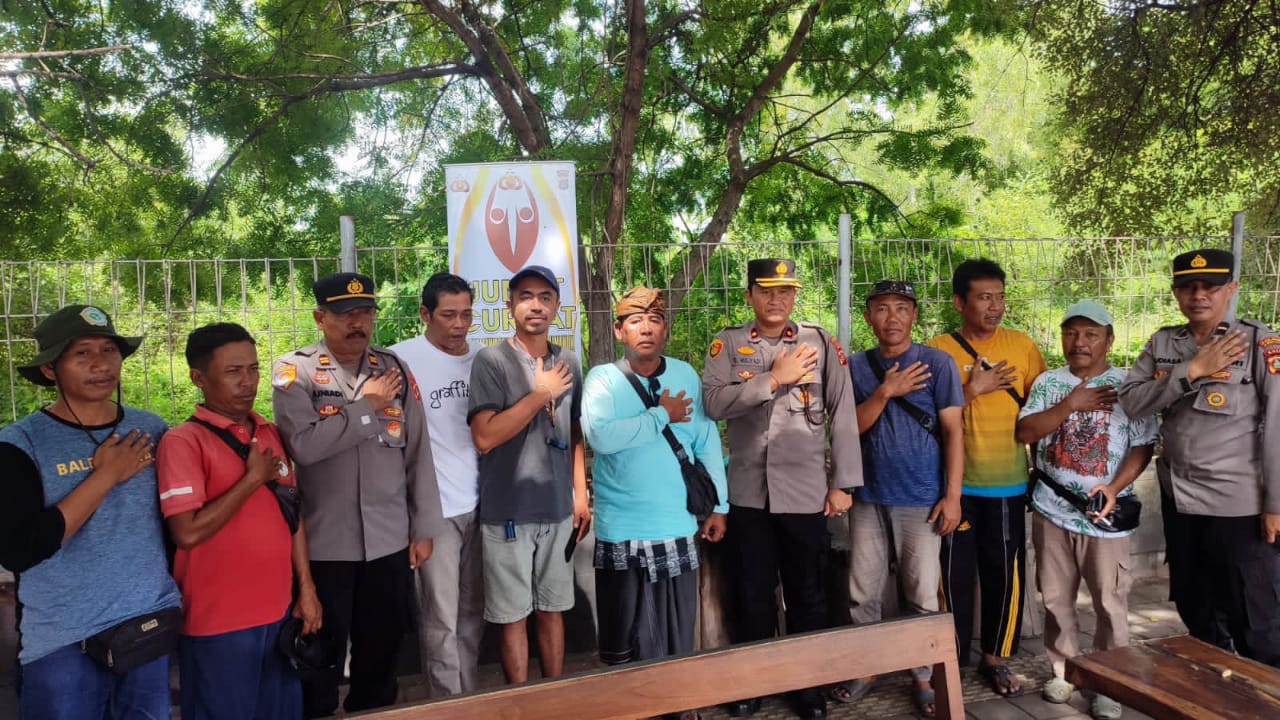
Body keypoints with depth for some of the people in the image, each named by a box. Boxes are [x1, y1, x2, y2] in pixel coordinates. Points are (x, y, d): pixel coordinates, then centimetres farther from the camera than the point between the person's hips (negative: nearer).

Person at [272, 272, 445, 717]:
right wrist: (366, 406, -14)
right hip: (324, 545, -3)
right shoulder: (295, 372, -5)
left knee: (382, 652, 18)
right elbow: (303, 445, -22)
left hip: (390, 542, 3)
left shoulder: (394, 369, 4)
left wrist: (424, 528, 4)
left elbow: (419, 453, 5)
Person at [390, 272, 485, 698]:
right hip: (433, 508, -5)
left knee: (472, 615, 16)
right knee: (441, 621, 3)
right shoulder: (403, 358, -9)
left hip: (479, 503, 5)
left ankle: (470, 698, 32)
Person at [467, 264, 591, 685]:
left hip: (558, 510, 4)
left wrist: (580, 495, 8)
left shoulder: (569, 364, 7)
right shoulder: (491, 361, -8)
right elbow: (485, 437, -18)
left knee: (552, 609, 15)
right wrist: (540, 394, -16)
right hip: (508, 513, -4)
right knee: (514, 615, 7)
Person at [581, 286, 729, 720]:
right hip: (621, 530, -2)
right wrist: (662, 415, -15)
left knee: (677, 628, 15)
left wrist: (719, 506, 6)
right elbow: (601, 437, -23)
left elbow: (707, 442, 6)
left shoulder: (686, 375, 3)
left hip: (678, 525, 2)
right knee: (622, 635, 12)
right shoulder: (602, 379, -6)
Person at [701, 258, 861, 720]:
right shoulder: (728, 344, 2)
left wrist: (843, 484, -3)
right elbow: (714, 403, -13)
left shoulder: (821, 343, 1)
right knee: (751, 596, 13)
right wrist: (775, 378, -16)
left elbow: (843, 414, 0)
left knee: (808, 596, 12)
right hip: (747, 493, 1)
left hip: (806, 492, 0)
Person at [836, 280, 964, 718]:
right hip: (869, 499, 3)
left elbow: (953, 432, -5)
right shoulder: (857, 367, 4)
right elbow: (851, 429, -3)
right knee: (862, 595, 9)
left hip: (921, 500, -2)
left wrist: (952, 495, -10)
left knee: (921, 597, 6)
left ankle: (923, 679, 23)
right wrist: (885, 392, -16)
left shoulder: (937, 363, -4)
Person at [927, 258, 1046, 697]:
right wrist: (973, 389, -17)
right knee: (955, 574, 5)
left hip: (1008, 482, 3)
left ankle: (995, 657, 28)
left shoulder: (1021, 345, 3)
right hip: (956, 483, -2)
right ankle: (951, 660, 21)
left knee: (1005, 573, 10)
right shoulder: (939, 349, -5)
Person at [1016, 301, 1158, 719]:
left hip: (1104, 513, -2)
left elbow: (1143, 446, -5)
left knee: (1110, 602, 4)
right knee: (1056, 598, 12)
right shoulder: (1048, 382, 5)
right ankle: (1063, 671, 27)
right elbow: (1025, 432, -5)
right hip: (1052, 508, 2)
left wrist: (1114, 487, -18)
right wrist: (1071, 404, -13)